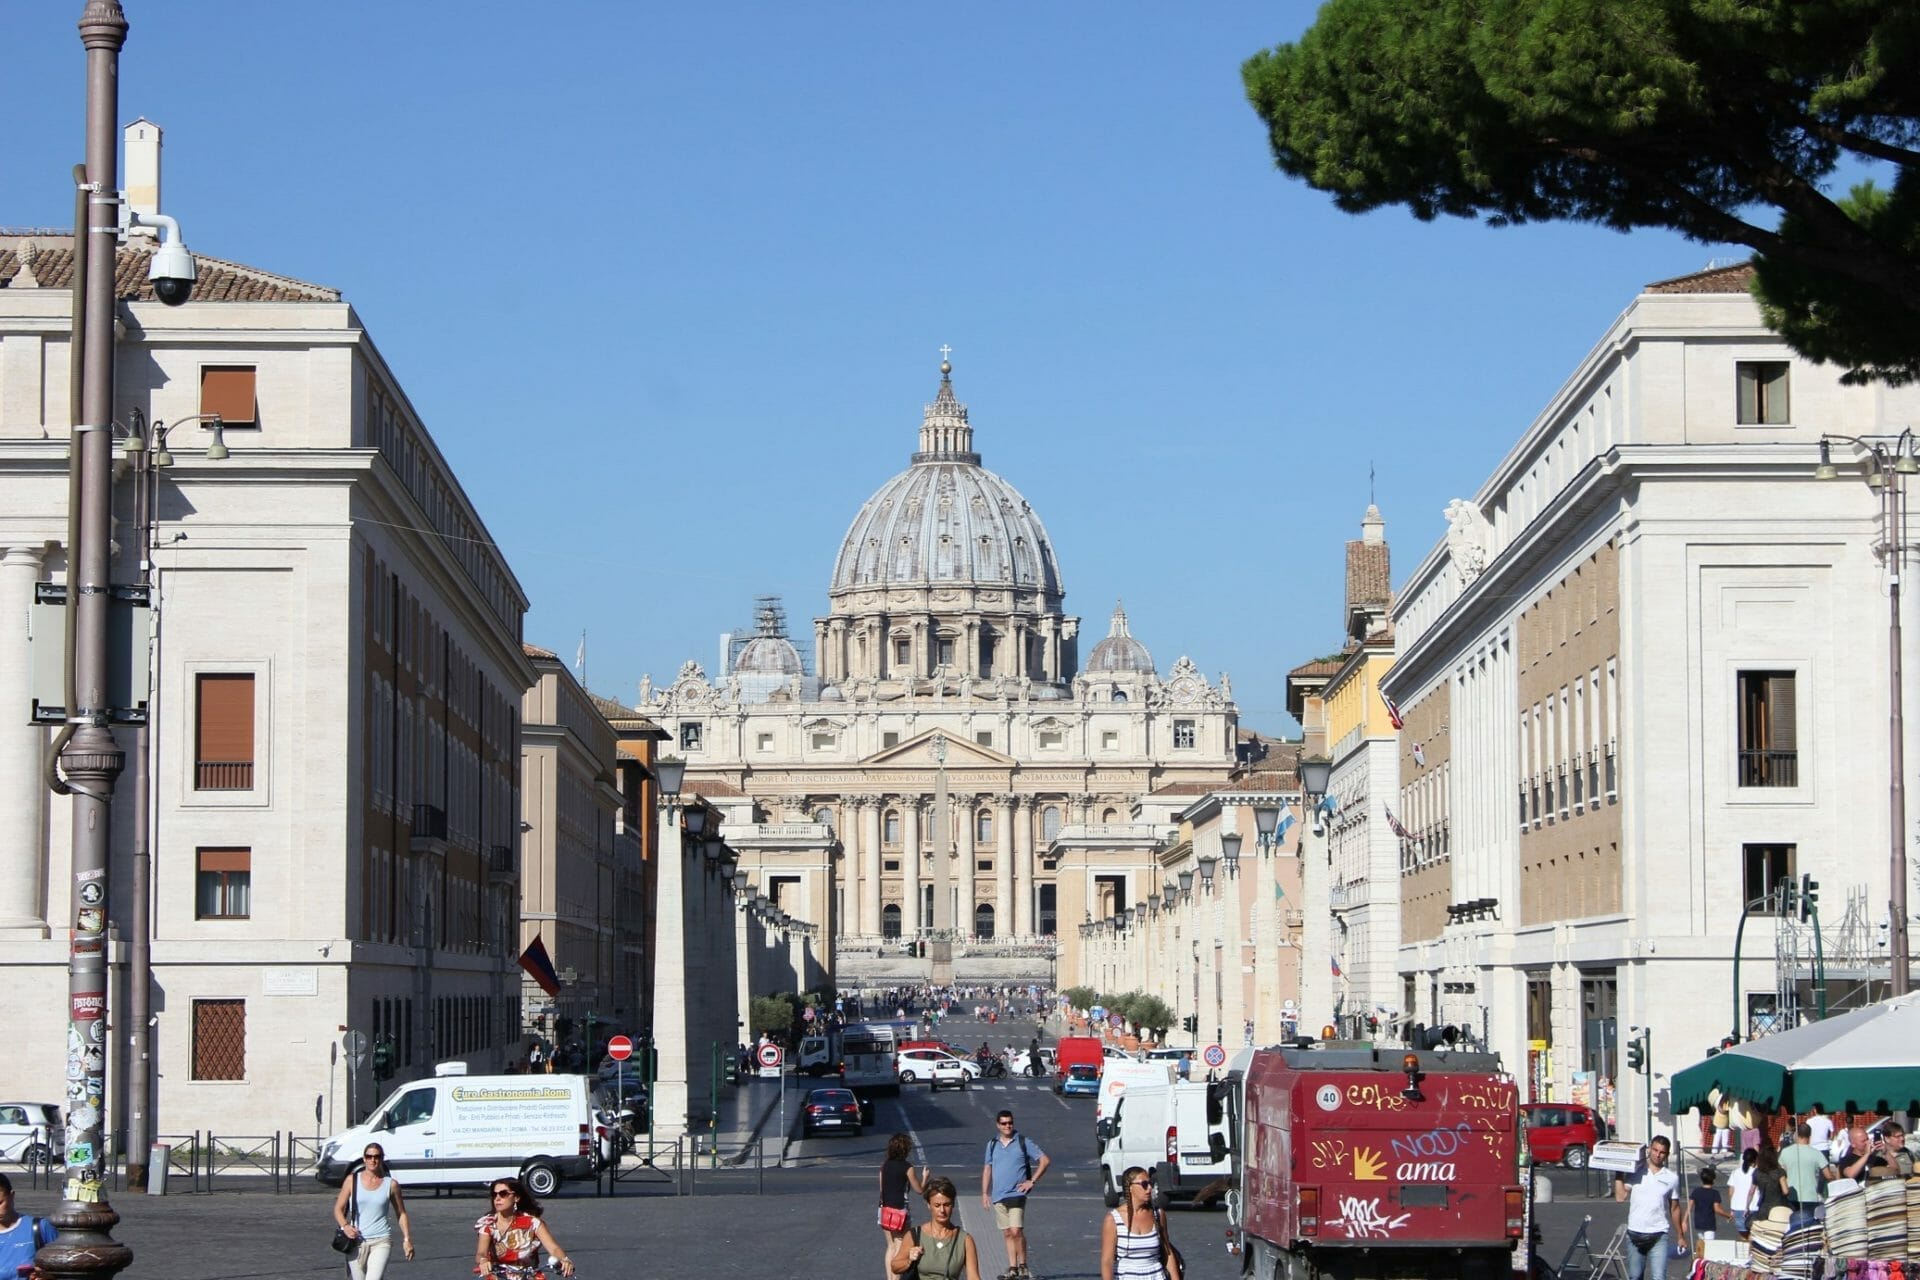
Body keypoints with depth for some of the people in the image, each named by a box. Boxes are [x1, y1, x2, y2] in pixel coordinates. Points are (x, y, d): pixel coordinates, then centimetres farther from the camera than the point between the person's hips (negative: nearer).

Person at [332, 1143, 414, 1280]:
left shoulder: (391, 1184, 2)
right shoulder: (352, 1180, 3)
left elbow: (401, 1213, 11)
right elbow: (338, 1209, 5)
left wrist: (407, 1239, 3)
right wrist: (345, 1226, -14)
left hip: (381, 1242, -2)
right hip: (356, 1241, 2)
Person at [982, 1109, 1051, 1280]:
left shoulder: (1023, 1142, -1)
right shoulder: (992, 1144, 11)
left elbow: (1045, 1160, 1)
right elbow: (987, 1169, 18)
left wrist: (1032, 1181, -5)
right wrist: (984, 1193, 11)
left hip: (1016, 1194, -4)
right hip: (998, 1196, 4)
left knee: (1016, 1231, -14)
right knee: (1007, 1234, 8)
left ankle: (1023, 1266, -4)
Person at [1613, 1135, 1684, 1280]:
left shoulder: (1671, 1178, 5)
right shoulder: (1635, 1173, 3)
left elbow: (1674, 1208, 12)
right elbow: (1620, 1196, -6)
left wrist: (1680, 1236, 13)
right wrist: (1619, 1175, -3)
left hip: (1658, 1236, -1)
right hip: (1634, 1235, 1)